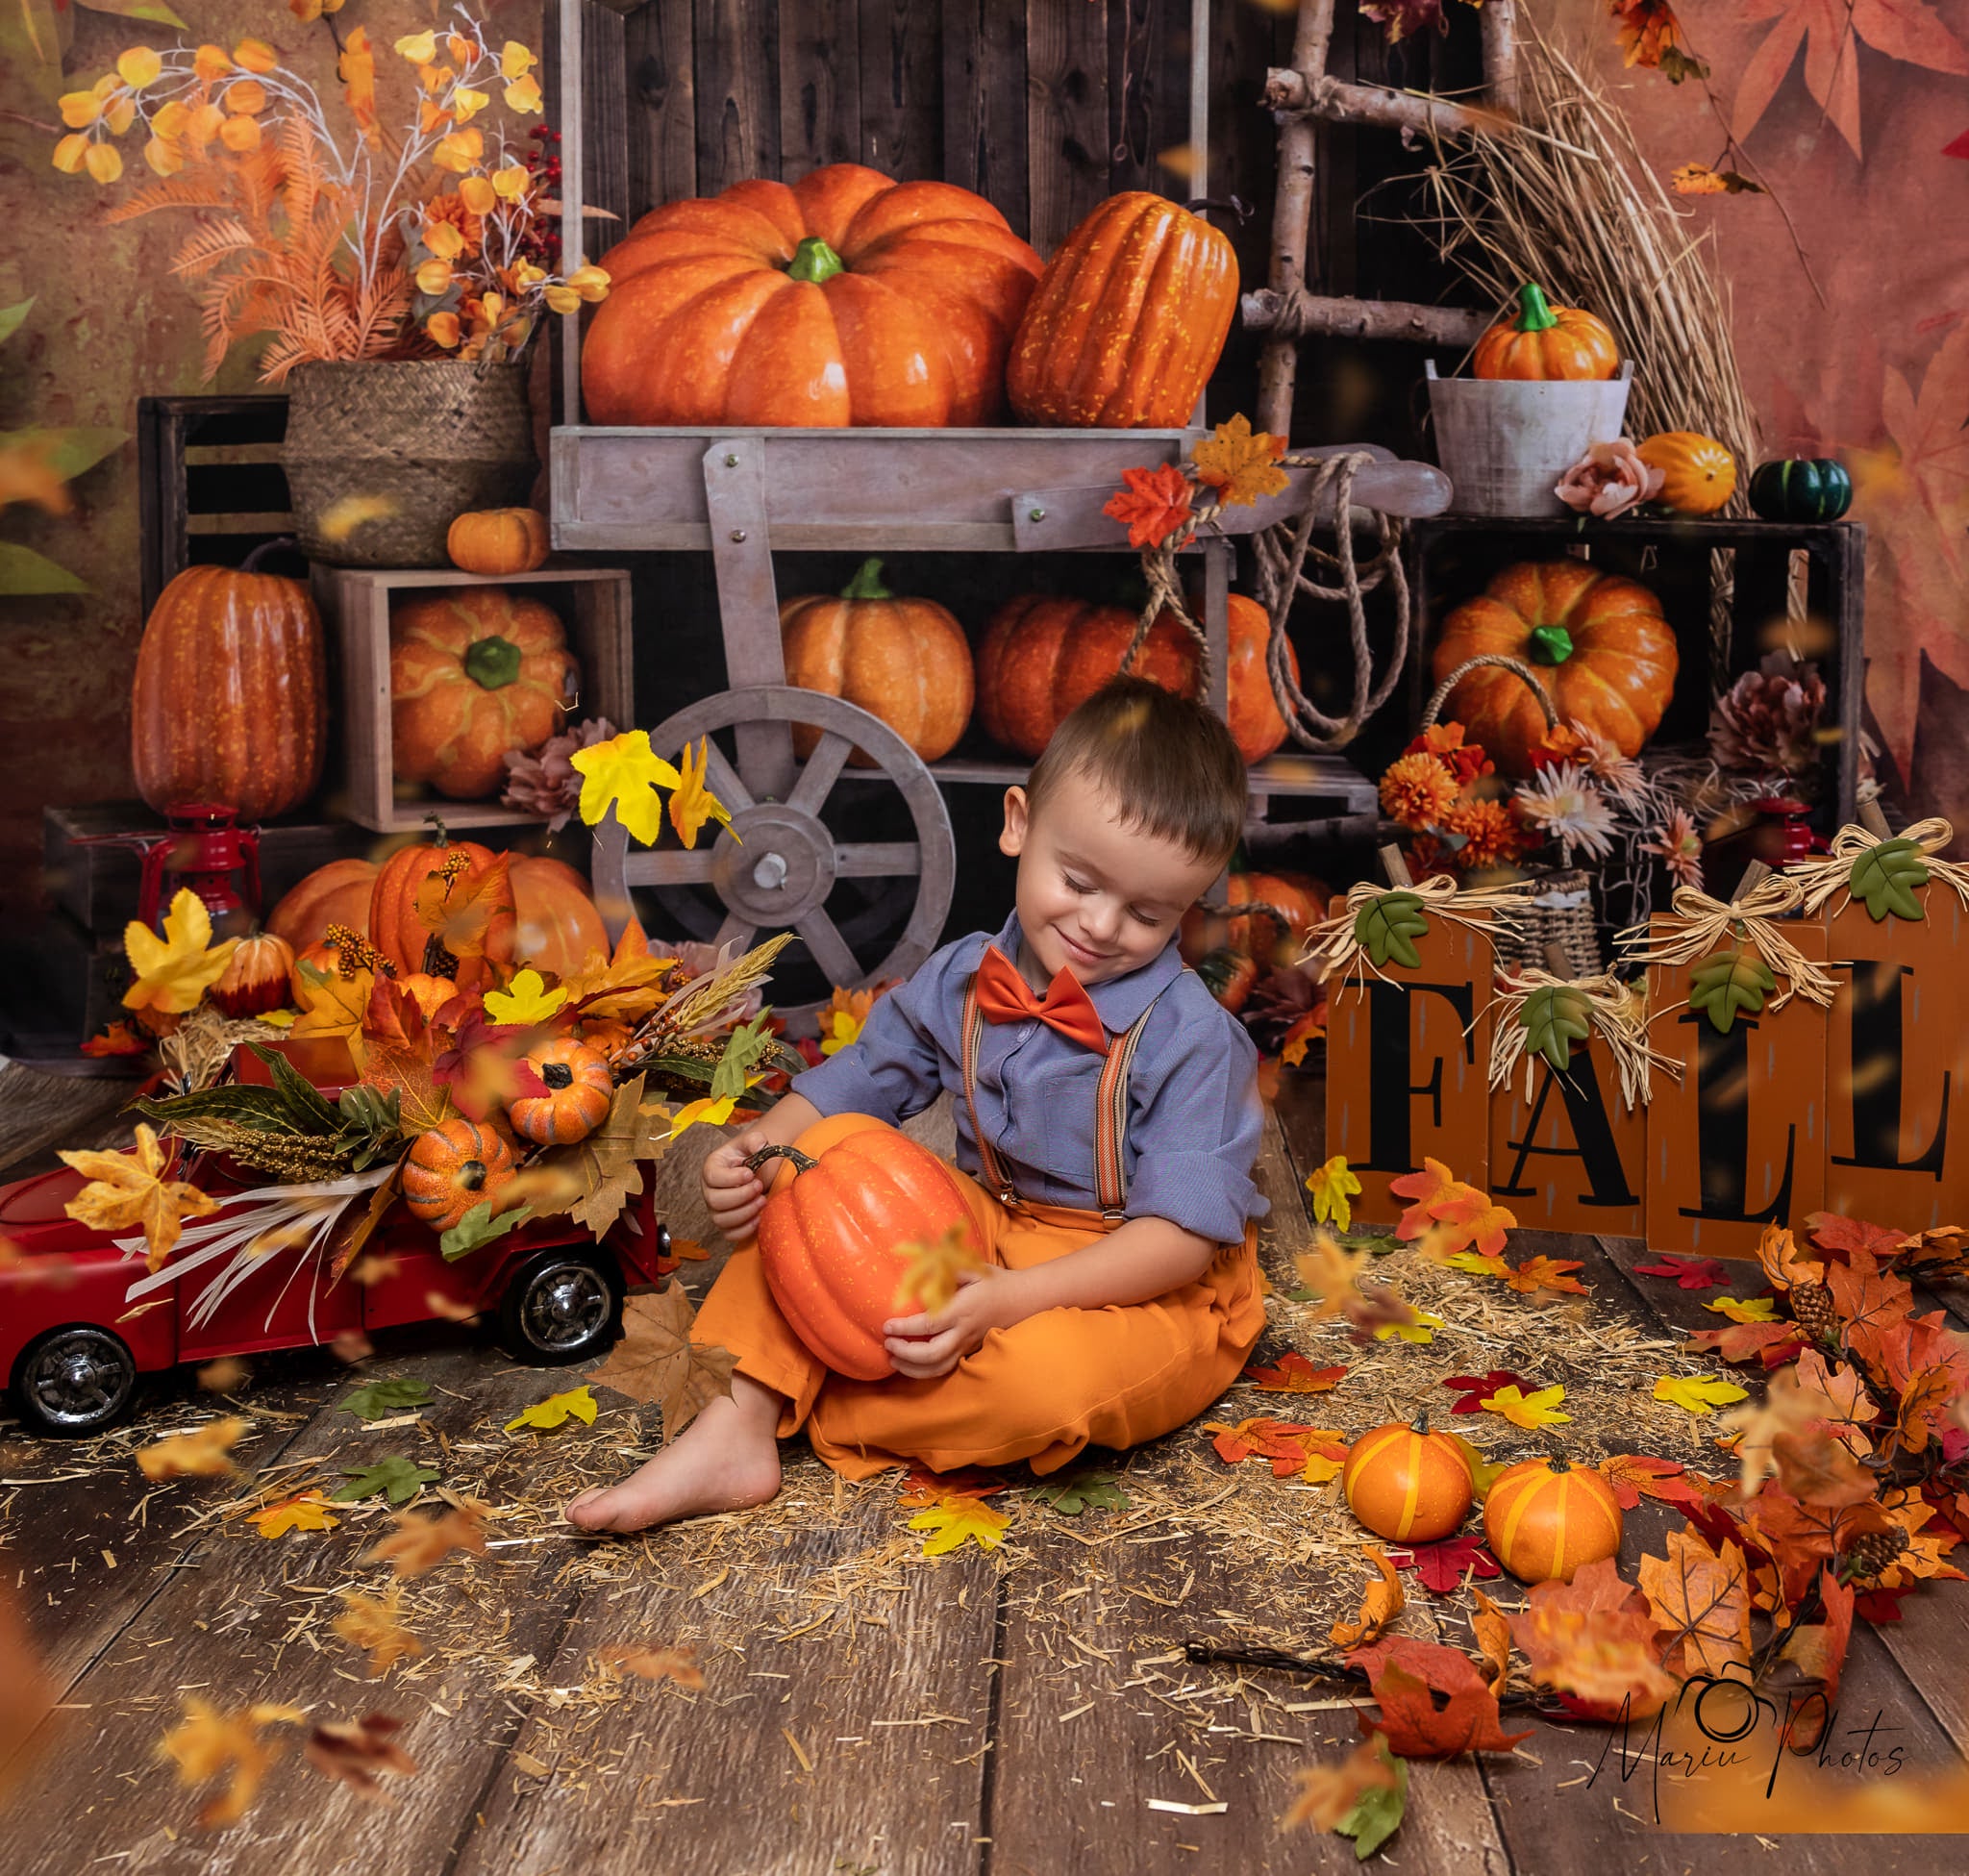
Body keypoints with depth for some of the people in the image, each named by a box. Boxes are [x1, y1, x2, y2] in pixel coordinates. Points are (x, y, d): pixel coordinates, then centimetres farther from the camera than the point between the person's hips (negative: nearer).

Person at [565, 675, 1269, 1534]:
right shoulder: (959, 982, -1)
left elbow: (1185, 1232, -24)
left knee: (1049, 1377, -39)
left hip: (1151, 1292, -6)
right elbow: (848, 1085, 11)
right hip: (987, 1233, 6)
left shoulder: (1191, 1035, -19)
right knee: (830, 1152, -9)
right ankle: (734, 1424, -18)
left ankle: (805, 1416, -15)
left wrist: (1007, 1300, -33)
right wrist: (753, 1152, -12)